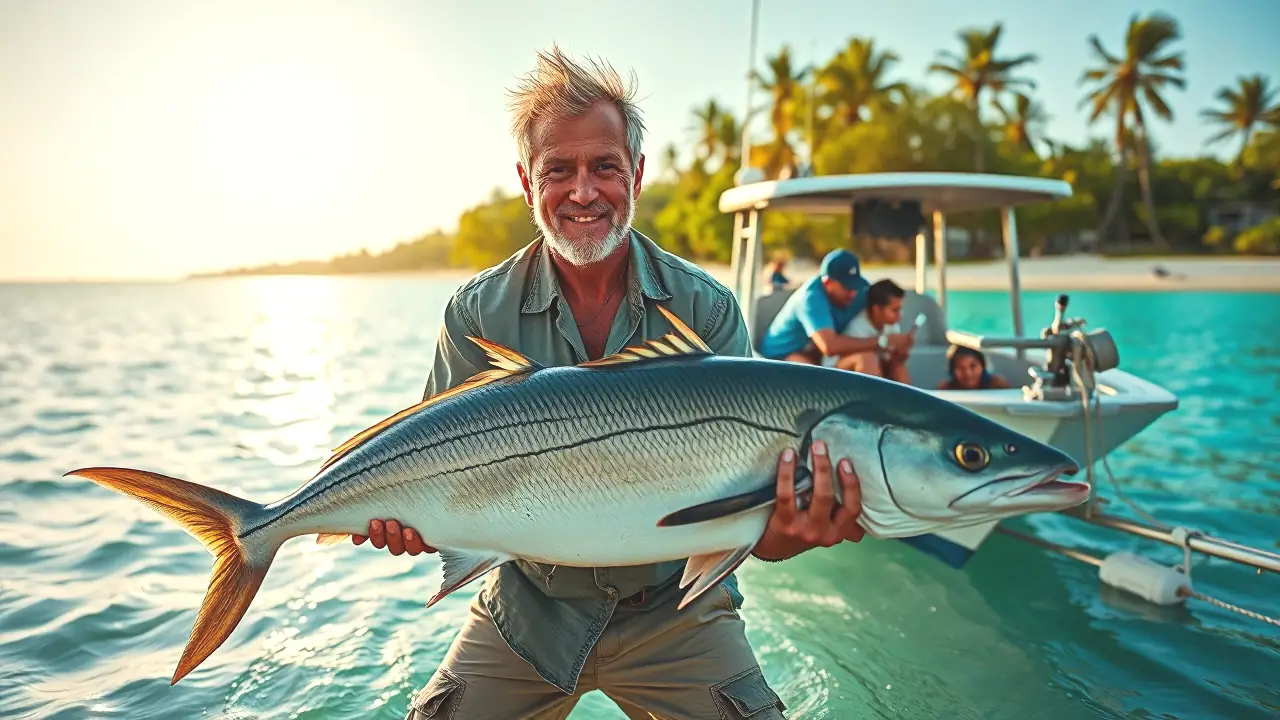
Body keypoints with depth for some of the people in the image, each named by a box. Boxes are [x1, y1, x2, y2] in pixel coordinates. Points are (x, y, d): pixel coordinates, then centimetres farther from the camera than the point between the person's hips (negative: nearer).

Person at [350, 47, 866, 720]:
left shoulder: (706, 309, -12)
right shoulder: (478, 314, -10)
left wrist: (787, 532, -38)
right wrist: (407, 519, -28)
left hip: (675, 609, 0)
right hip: (529, 610, 1)